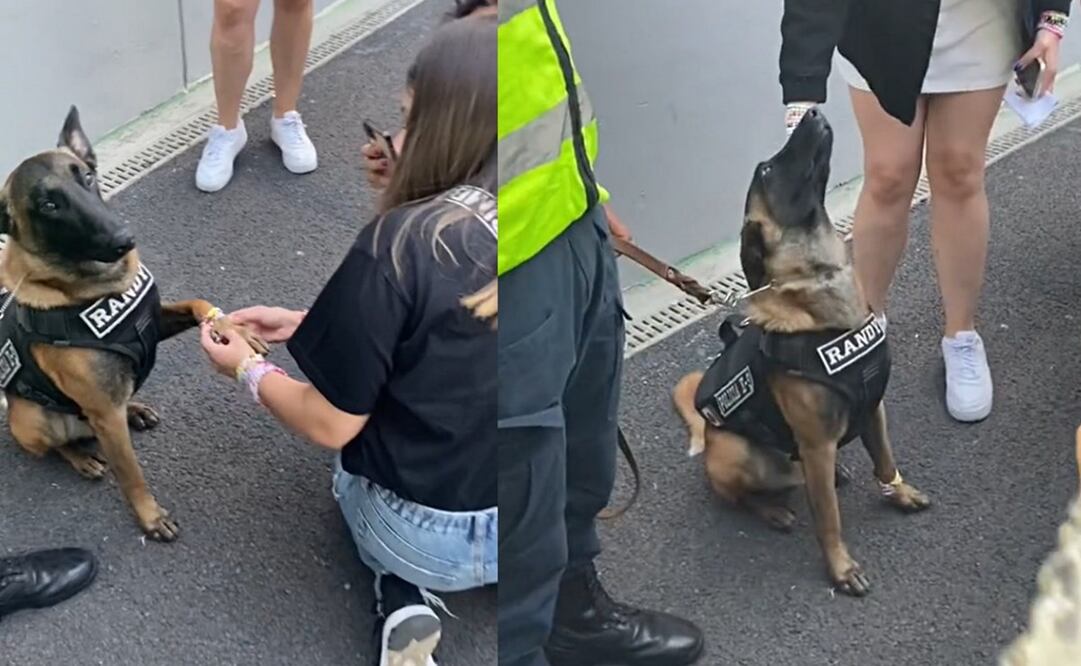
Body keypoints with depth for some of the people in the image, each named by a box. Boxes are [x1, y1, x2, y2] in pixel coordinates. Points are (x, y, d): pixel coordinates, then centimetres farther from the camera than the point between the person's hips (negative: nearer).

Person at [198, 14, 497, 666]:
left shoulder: (400, 243, -24)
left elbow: (332, 425, -14)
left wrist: (249, 370, 5)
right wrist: (308, 323, 11)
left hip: (431, 537, -4)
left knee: (362, 472, 32)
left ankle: (404, 600, 7)